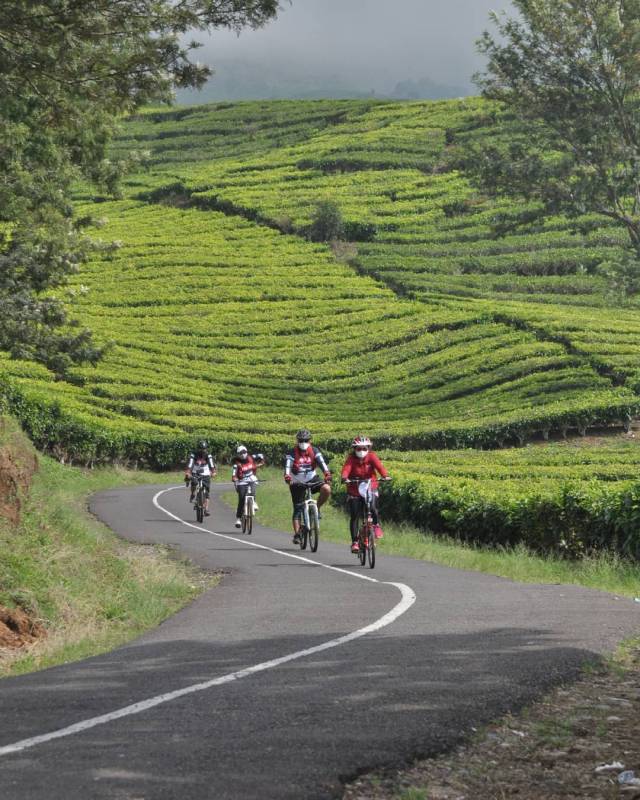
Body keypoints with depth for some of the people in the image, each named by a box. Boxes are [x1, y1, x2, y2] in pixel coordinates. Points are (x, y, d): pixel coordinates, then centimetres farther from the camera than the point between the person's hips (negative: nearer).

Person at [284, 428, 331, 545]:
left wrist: (327, 473, -39)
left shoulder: (314, 451, -4)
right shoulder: (292, 453, -10)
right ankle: (297, 534, -4)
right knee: (298, 509, -7)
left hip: (312, 479, 2)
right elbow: (287, 466, -24)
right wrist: (287, 477, -45)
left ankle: (317, 508, -2)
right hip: (297, 483, -2)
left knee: (327, 489, -26)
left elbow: (321, 462, -19)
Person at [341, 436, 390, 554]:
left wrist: (385, 476, -45)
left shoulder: (371, 457, -8)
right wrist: (344, 478, -49)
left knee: (372, 508, -27)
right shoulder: (351, 458, -10)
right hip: (354, 490, 0)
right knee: (354, 516, -3)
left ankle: (376, 525, 2)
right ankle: (354, 542, 6)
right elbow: (346, 469, -27)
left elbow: (379, 466, -25)